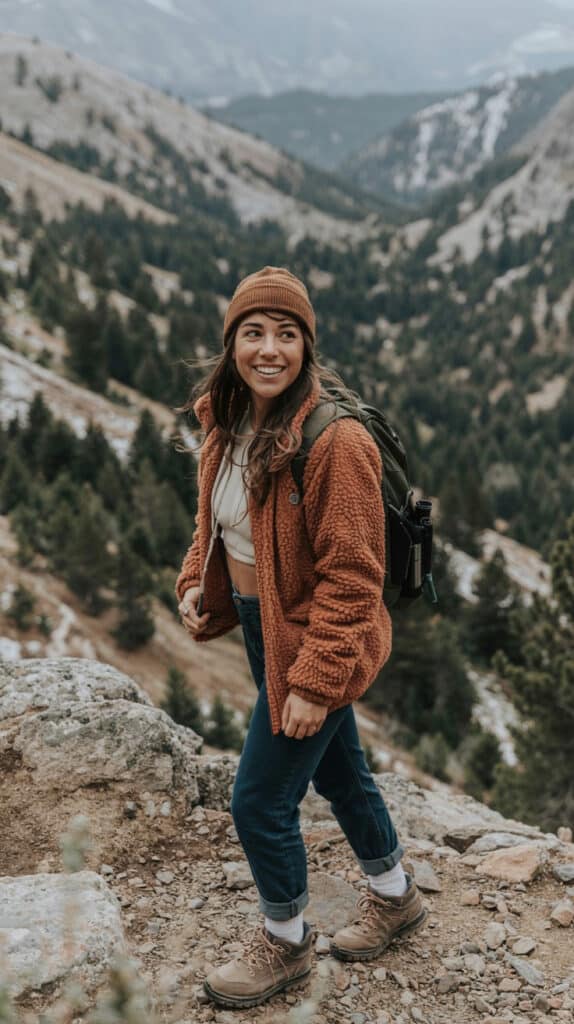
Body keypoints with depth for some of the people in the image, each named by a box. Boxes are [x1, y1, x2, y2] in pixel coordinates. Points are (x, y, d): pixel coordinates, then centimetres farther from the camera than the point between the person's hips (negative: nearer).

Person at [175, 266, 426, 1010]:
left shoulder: (333, 438, -25)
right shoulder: (226, 425, 0)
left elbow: (351, 574, -23)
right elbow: (214, 521, 14)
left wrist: (314, 679, -22)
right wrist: (197, 584, -3)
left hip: (315, 642, -8)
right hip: (264, 629, 8)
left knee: (261, 802, 3)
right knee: (338, 773, 24)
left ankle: (284, 945, 31)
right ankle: (395, 898, 48)